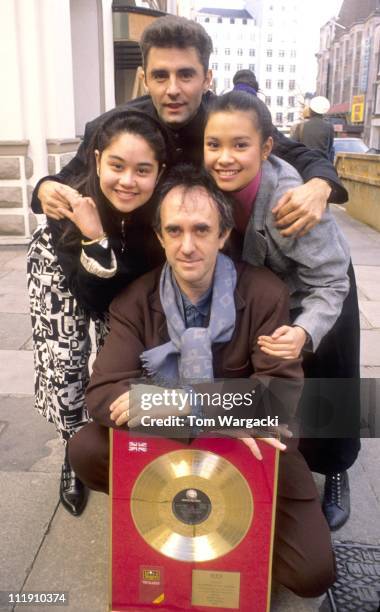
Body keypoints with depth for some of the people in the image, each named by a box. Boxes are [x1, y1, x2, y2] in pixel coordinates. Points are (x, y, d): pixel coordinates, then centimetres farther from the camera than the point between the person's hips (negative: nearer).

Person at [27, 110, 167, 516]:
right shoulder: (71, 209, -36)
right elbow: (94, 300, -34)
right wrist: (95, 240, -48)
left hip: (129, 288, 2)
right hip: (61, 268, -1)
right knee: (62, 359, -10)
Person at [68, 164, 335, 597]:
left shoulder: (265, 293, -15)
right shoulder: (135, 301, -11)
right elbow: (103, 392, -19)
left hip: (252, 449, -1)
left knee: (313, 573, -12)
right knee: (84, 449, -22)